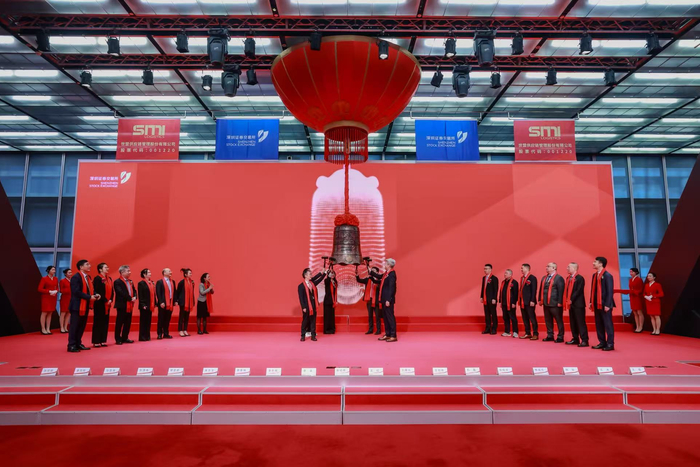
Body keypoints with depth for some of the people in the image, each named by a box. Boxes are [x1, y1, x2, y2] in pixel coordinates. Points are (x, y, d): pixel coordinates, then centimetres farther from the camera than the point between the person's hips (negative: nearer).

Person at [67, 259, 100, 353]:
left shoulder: (88, 277, 14)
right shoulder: (76, 277, -13)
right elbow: (76, 292, -21)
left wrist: (95, 294, -3)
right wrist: (89, 297, -20)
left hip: (85, 306, 9)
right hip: (77, 306, -9)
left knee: (82, 326, 13)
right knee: (74, 326, -2)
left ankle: (78, 344, 21)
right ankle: (71, 345, 4)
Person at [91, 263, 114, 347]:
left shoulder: (109, 279, 14)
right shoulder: (97, 278, -9)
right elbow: (98, 292, -15)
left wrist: (110, 300, -3)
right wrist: (105, 301, -13)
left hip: (107, 304, 7)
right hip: (100, 304, -7)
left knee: (105, 322, 8)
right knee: (98, 322, -2)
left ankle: (103, 341, 14)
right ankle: (96, 342, 4)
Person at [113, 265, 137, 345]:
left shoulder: (130, 281, 15)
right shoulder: (118, 282, -11)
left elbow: (134, 291, 13)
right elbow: (121, 293, -20)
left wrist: (135, 297, -7)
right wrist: (130, 298, -16)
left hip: (130, 306, 8)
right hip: (122, 305, -7)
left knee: (128, 323, 11)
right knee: (120, 323, 1)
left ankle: (125, 338, 20)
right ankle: (118, 339, 10)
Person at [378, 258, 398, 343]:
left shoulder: (392, 274, -16)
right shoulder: (386, 273, 11)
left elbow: (391, 288, -21)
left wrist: (388, 300, -23)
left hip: (388, 300, -9)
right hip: (384, 299, 9)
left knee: (390, 317, -4)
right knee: (385, 317, 14)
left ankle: (393, 336, 3)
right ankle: (387, 334, 23)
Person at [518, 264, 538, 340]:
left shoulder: (532, 278, -9)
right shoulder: (522, 278, 15)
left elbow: (534, 290, -14)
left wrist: (532, 301, -19)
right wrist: (519, 300, 10)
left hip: (529, 302, -8)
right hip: (522, 302, 8)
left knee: (532, 318, -2)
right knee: (525, 318, 12)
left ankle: (535, 334, 5)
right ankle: (527, 333, 20)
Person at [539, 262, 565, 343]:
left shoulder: (558, 278, -8)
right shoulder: (544, 278, 15)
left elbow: (561, 291, -14)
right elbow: (541, 289, 17)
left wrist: (559, 302, -18)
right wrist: (540, 300, 12)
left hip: (555, 304, -7)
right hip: (546, 303, 8)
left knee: (559, 320, 2)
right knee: (548, 321, 13)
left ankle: (560, 337, 10)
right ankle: (550, 336, 23)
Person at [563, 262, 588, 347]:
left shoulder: (580, 278, -11)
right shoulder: (568, 278, 15)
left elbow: (579, 291, -17)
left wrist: (571, 300, -17)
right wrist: (567, 300, 5)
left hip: (578, 304, -8)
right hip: (571, 304, 8)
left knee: (581, 322, -5)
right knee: (572, 322, 12)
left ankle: (584, 340, -2)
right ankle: (575, 339, 20)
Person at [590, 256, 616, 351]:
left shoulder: (607, 275, -11)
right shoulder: (595, 275, 12)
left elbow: (610, 291, -14)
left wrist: (607, 305, -17)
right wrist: (591, 302, 11)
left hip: (605, 305, -8)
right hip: (597, 304, 8)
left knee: (608, 325, 0)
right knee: (599, 325, 11)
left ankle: (610, 344, 7)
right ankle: (602, 343, 19)